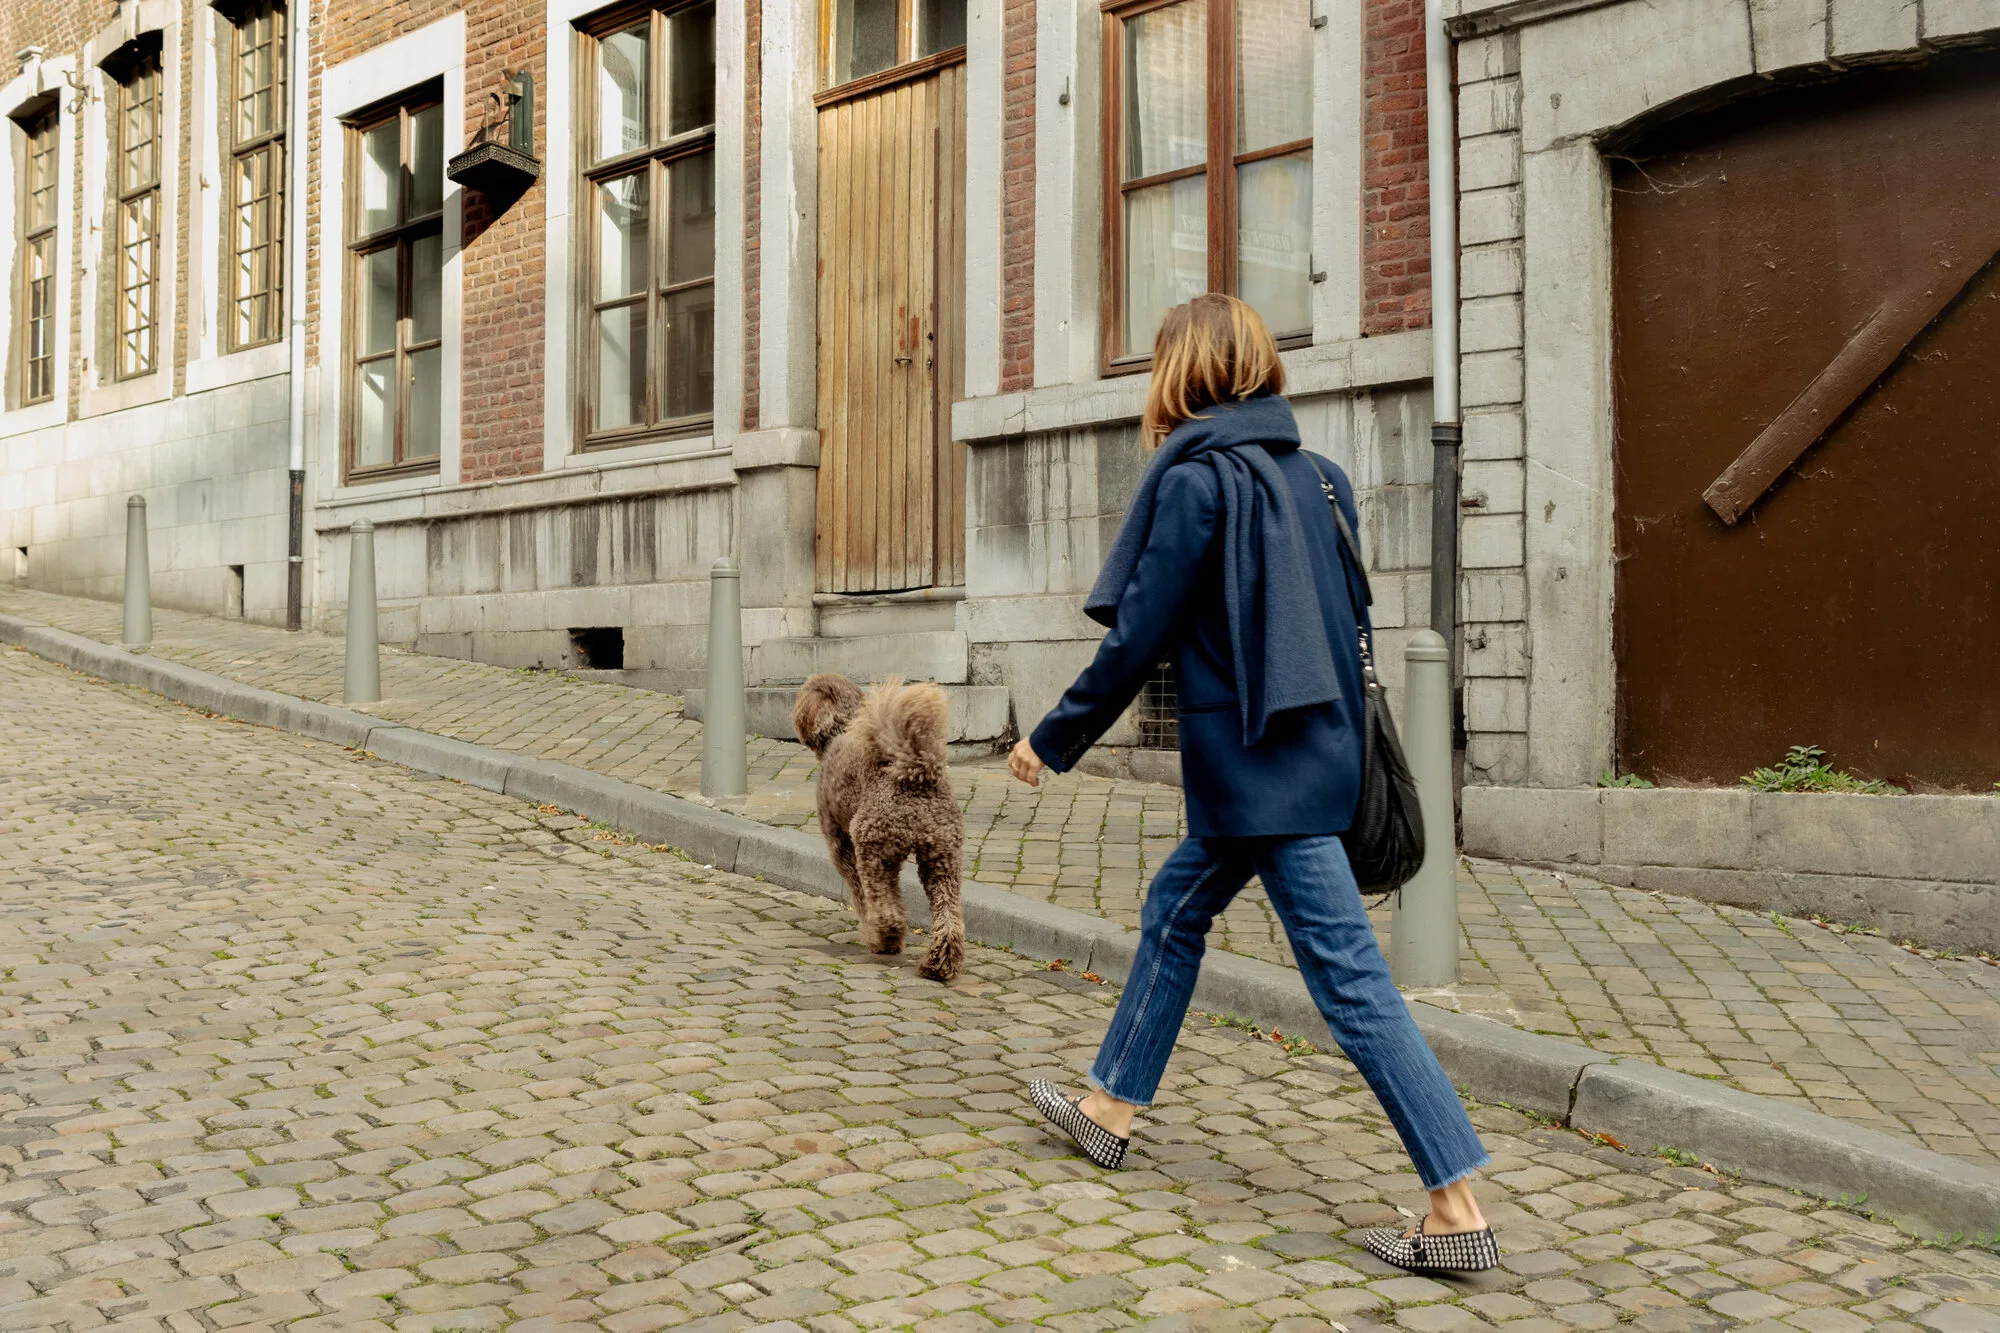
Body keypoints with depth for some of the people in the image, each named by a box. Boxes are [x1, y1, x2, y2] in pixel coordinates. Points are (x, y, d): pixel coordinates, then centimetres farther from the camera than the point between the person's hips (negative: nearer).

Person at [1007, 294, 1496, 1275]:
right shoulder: (1312, 474, 10)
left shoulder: (1196, 479, -13)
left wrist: (1054, 741, -2)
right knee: (1175, 910, 22)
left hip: (1253, 765, -9)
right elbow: (1352, 618, 14)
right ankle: (1110, 1108, 35)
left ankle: (1459, 1211, -2)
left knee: (1349, 976, -6)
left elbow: (1138, 638, -13)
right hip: (1314, 754, 9)